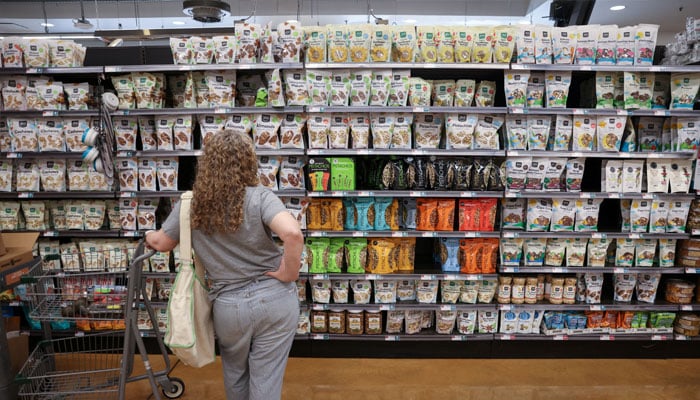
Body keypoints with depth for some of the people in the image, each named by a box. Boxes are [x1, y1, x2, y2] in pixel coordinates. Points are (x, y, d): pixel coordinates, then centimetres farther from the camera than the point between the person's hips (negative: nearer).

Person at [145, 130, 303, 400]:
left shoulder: (190, 205, -3)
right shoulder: (259, 197, -14)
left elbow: (161, 243, 13)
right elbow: (293, 234, -30)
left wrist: (149, 237, 36)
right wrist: (289, 273, -15)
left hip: (229, 306, 2)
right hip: (275, 299, -2)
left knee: (234, 371, 31)